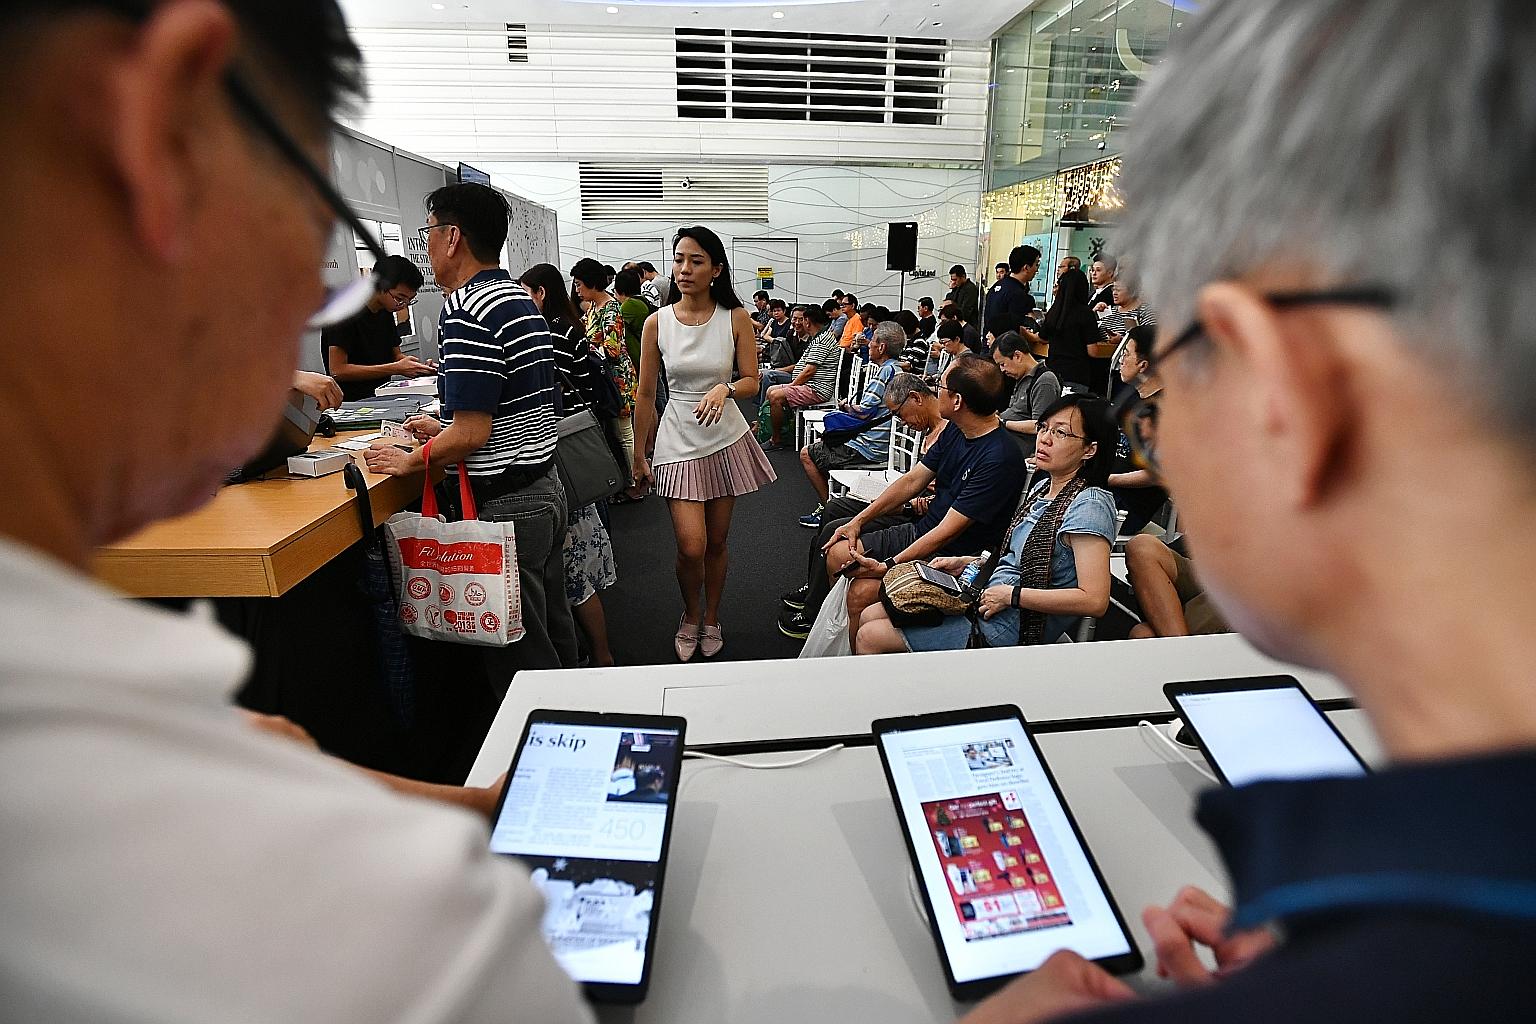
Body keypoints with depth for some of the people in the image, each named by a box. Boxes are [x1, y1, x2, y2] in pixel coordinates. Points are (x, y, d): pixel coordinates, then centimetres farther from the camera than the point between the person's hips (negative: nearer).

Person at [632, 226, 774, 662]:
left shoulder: (736, 319, -4)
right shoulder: (657, 322, -3)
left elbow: (752, 383, -1)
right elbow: (645, 394, 3)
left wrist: (725, 388, -23)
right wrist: (638, 454, 5)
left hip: (726, 438, 1)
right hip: (679, 441, 0)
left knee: (717, 542, 10)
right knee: (691, 547, -9)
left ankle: (711, 620, 33)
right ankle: (690, 615, 22)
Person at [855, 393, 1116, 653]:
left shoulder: (1089, 504, -17)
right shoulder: (1041, 488, 11)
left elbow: (1095, 601, -24)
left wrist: (1009, 594, -20)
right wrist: (966, 562, 8)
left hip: (1015, 629, -9)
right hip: (984, 600, 9)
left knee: (870, 637, -9)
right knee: (869, 615, 7)